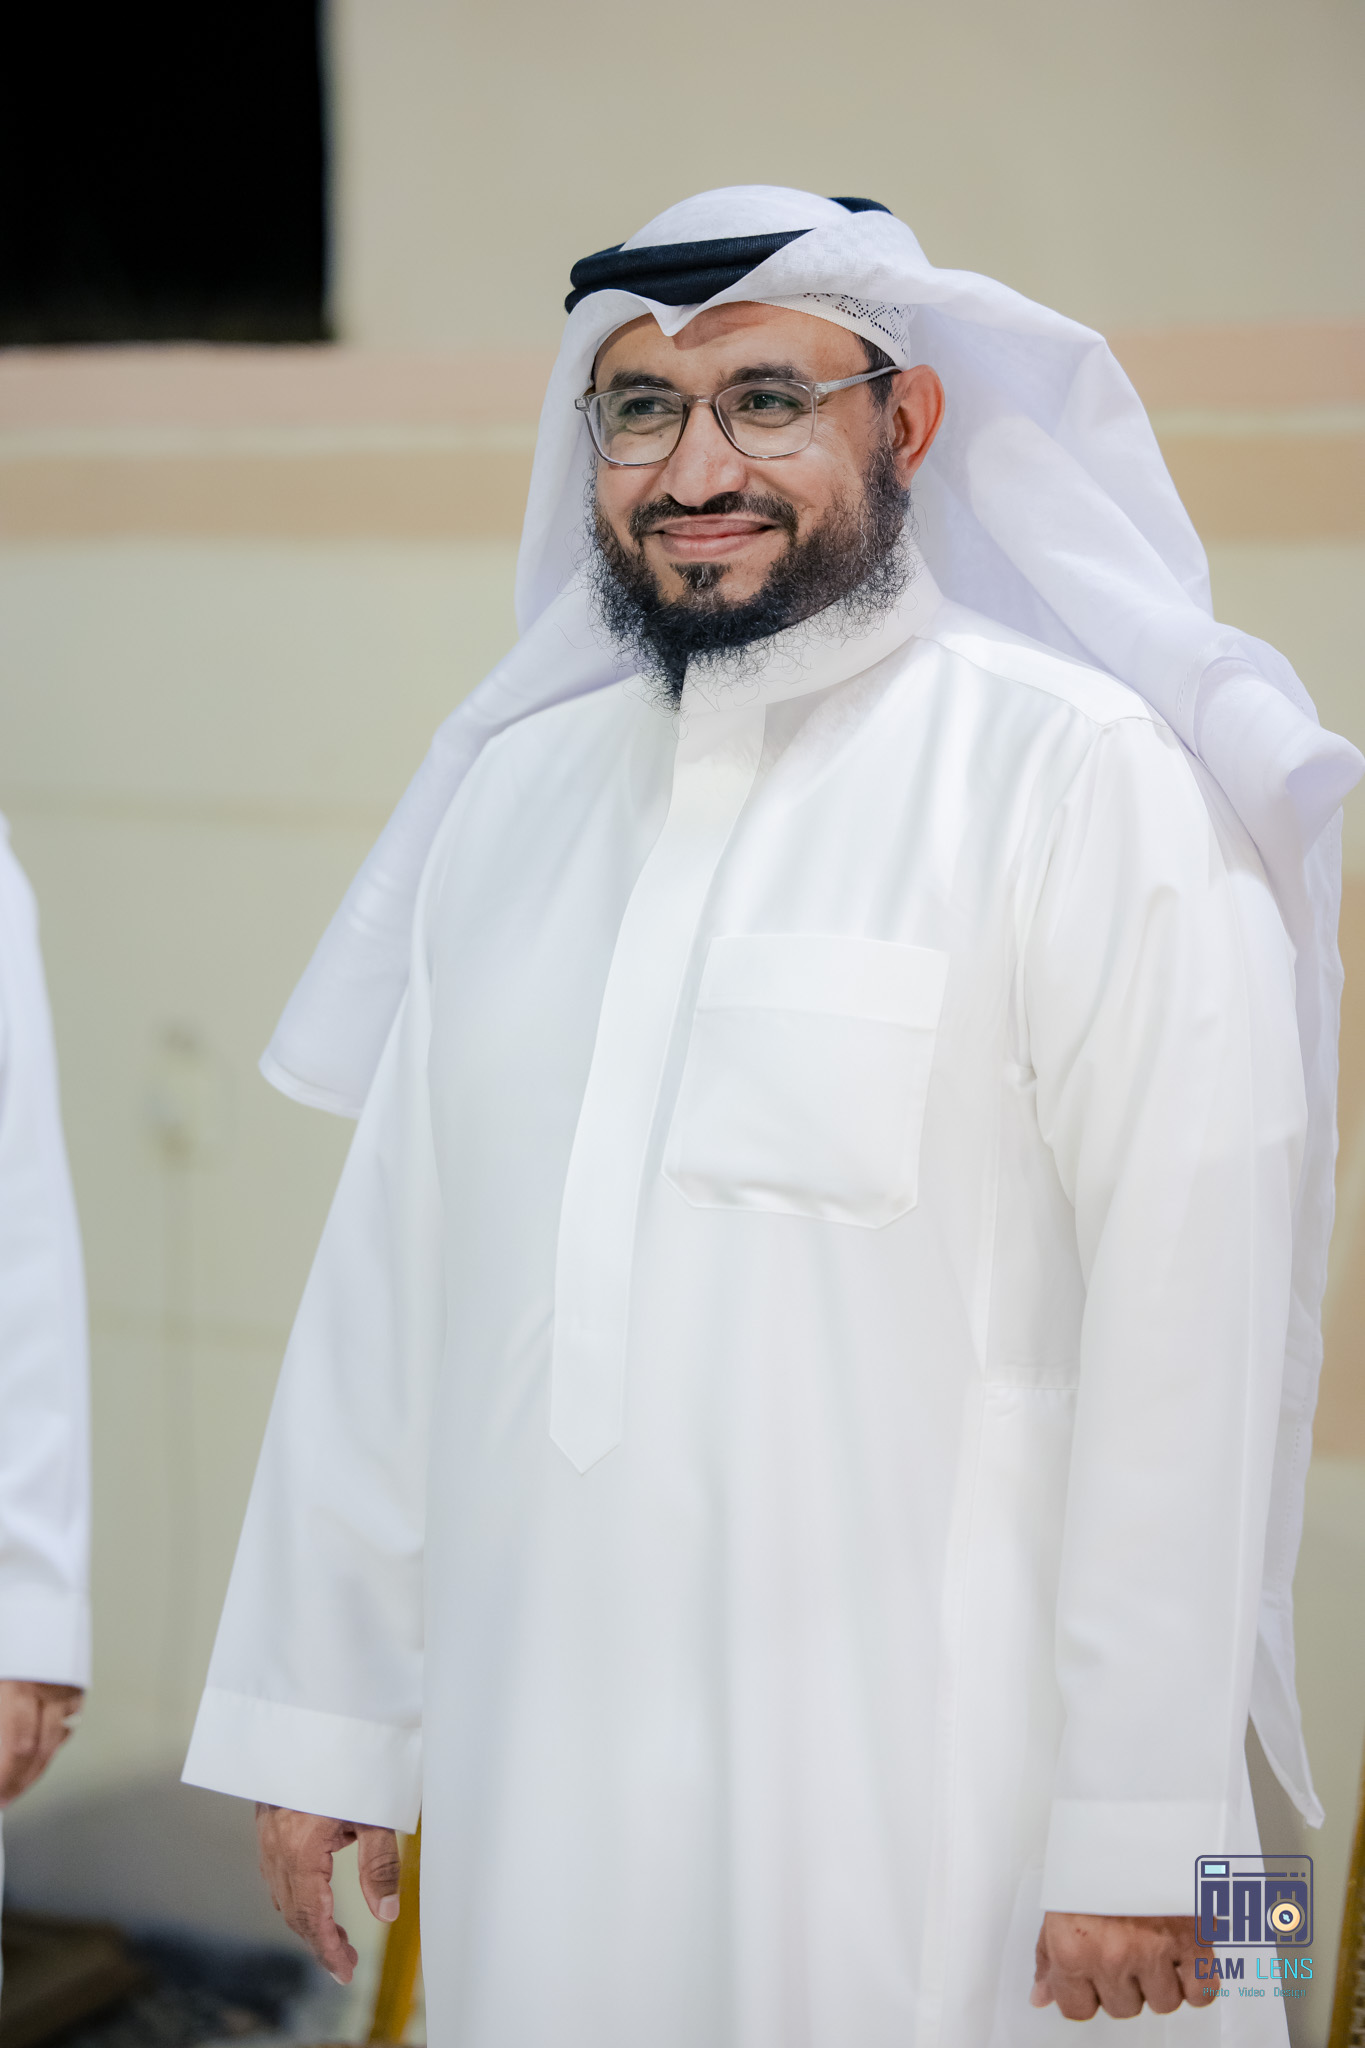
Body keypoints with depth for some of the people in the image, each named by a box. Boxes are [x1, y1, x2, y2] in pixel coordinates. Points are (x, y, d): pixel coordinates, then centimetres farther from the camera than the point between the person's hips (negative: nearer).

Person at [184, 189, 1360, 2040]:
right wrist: (320, 1719, 10)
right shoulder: (512, 790, 10)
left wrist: (1144, 1825, -13)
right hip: (525, 1774, 5)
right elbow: (391, 1273, 12)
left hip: (896, 1793, -4)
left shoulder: (1075, 771, -7)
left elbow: (1185, 1322, -11)